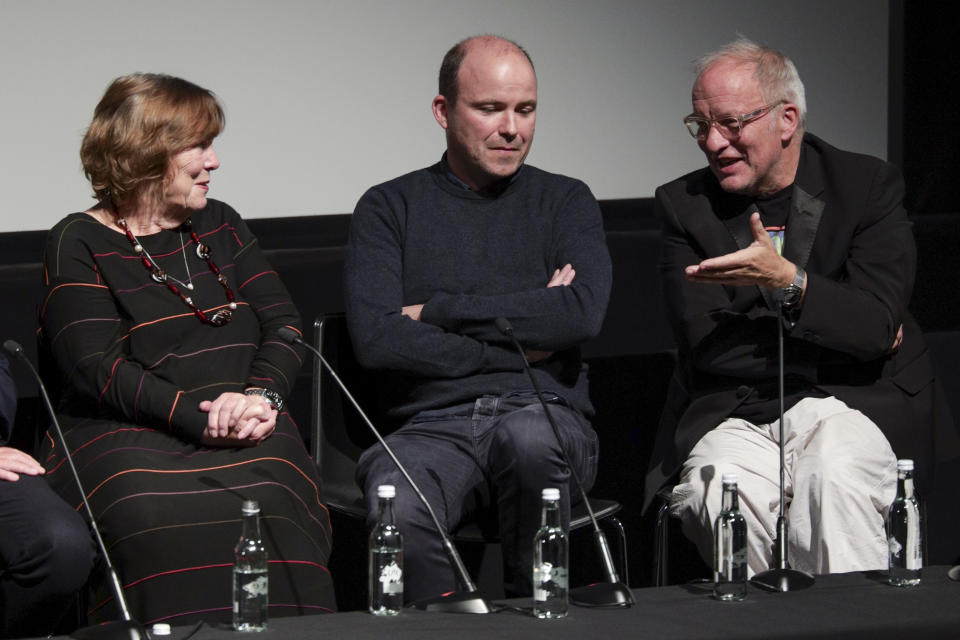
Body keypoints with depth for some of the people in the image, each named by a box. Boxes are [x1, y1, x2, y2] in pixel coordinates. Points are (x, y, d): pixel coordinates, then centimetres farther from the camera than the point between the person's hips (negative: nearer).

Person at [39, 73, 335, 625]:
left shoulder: (220, 226, 23)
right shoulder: (80, 245, 6)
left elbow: (285, 325, 15)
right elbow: (98, 369, -7)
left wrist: (261, 394, -9)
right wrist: (202, 417, -20)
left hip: (244, 433, 4)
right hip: (127, 435, -4)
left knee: (267, 501, -33)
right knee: (165, 521, -38)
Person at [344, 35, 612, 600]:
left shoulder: (565, 202, 15)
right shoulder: (391, 208, 13)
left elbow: (583, 314, -5)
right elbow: (376, 340, -2)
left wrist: (437, 311, -3)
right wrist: (518, 338, -3)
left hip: (547, 414, 1)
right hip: (434, 426, -1)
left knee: (528, 435, -37)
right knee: (394, 508, -36)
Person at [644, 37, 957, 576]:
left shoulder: (869, 185, 2)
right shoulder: (684, 205, 6)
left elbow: (877, 326, -11)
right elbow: (707, 347, -4)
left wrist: (788, 280, -27)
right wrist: (846, 334, -5)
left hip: (854, 401, -1)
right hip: (731, 414, 1)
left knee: (832, 477, -35)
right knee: (717, 493, -31)